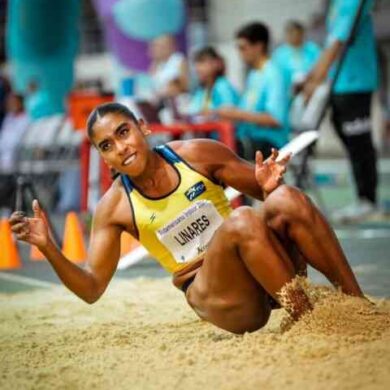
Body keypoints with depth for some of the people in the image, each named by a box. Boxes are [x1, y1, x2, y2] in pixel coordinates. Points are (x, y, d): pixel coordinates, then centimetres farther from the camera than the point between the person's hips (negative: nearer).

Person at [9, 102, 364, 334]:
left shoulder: (197, 154, 0)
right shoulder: (113, 209, -1)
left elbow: (266, 191, 9)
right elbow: (92, 289, 0)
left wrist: (269, 186, -16)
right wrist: (48, 248, -14)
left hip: (270, 273, 3)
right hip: (214, 297, -3)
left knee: (286, 198, -27)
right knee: (241, 221, -33)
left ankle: (357, 303, -24)